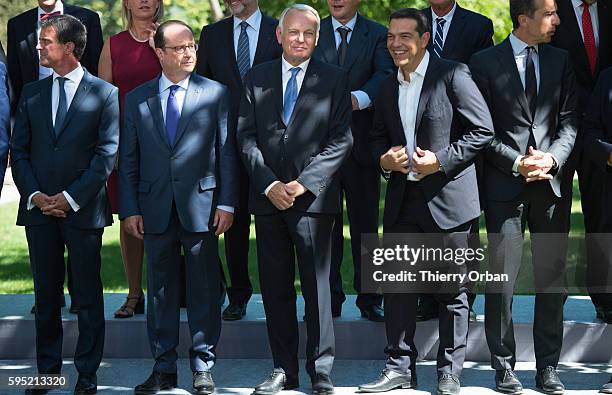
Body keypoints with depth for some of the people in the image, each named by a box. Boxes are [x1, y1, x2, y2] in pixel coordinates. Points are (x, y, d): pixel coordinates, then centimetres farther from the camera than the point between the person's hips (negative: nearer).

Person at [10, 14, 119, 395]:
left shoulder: (105, 93, -1)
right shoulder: (32, 93, 11)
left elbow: (107, 154, -6)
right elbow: (19, 150, 10)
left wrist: (70, 197, -12)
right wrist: (34, 196, -5)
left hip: (83, 209, -4)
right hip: (39, 208, 4)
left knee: (88, 295, 2)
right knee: (46, 295, 8)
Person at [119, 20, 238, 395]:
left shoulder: (216, 93, 3)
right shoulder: (137, 99, 8)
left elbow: (227, 151, 1)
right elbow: (129, 159, 8)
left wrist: (227, 203, -5)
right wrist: (130, 208, 1)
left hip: (201, 206, -2)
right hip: (156, 209, 2)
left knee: (204, 290, 2)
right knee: (160, 289, 8)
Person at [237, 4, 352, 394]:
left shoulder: (334, 79, 3)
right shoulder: (256, 78, 10)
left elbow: (341, 140, -3)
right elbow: (247, 137, 6)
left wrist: (304, 183, -11)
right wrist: (269, 184, -7)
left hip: (313, 198, -3)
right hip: (268, 197, 3)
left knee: (317, 286, -2)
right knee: (275, 286, 6)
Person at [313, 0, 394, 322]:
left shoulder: (377, 35, 5)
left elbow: (385, 75, -11)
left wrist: (358, 98, -31)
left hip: (361, 144, -1)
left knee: (365, 224, 3)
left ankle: (370, 301, 11)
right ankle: (329, 299, 12)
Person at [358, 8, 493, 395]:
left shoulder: (452, 75, -7)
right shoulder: (388, 88, 13)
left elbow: (483, 130, -10)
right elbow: (379, 138, 23)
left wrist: (442, 160, -17)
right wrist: (383, 159, 1)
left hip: (447, 199, -6)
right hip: (402, 200, 6)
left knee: (452, 291, 4)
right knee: (398, 286, 7)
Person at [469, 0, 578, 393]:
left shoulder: (560, 60, 12)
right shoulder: (485, 62, 0)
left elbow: (569, 120, 7)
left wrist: (552, 158, -10)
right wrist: (516, 163, -12)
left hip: (550, 183, 3)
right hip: (505, 184, -3)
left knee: (553, 277, 4)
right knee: (502, 278, -3)